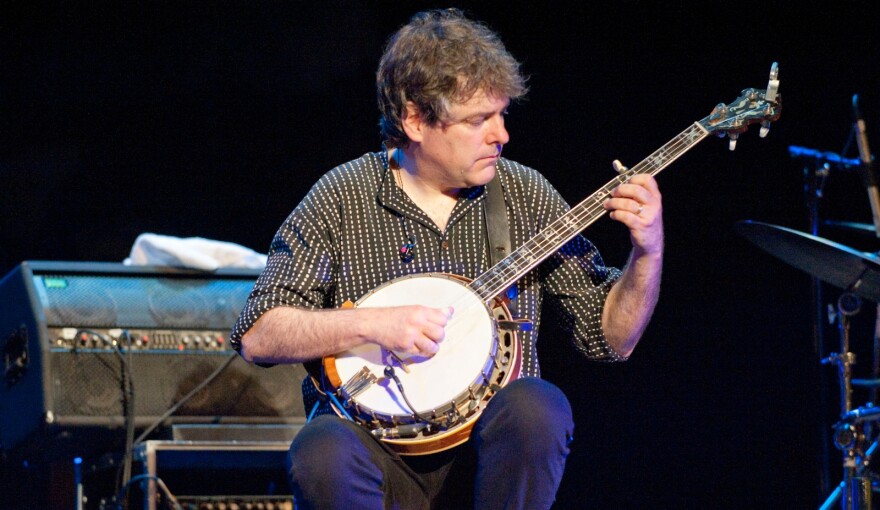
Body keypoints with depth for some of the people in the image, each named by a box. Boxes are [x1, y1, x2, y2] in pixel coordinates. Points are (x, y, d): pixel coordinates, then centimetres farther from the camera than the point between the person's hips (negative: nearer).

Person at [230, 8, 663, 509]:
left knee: (536, 407, -32)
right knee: (322, 454, -36)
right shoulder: (341, 197, 0)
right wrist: (372, 324, -18)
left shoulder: (525, 195, 6)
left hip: (491, 448, 2)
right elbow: (259, 337, -5)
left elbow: (610, 339, 8)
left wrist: (648, 253, -9)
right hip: (380, 449, -2)